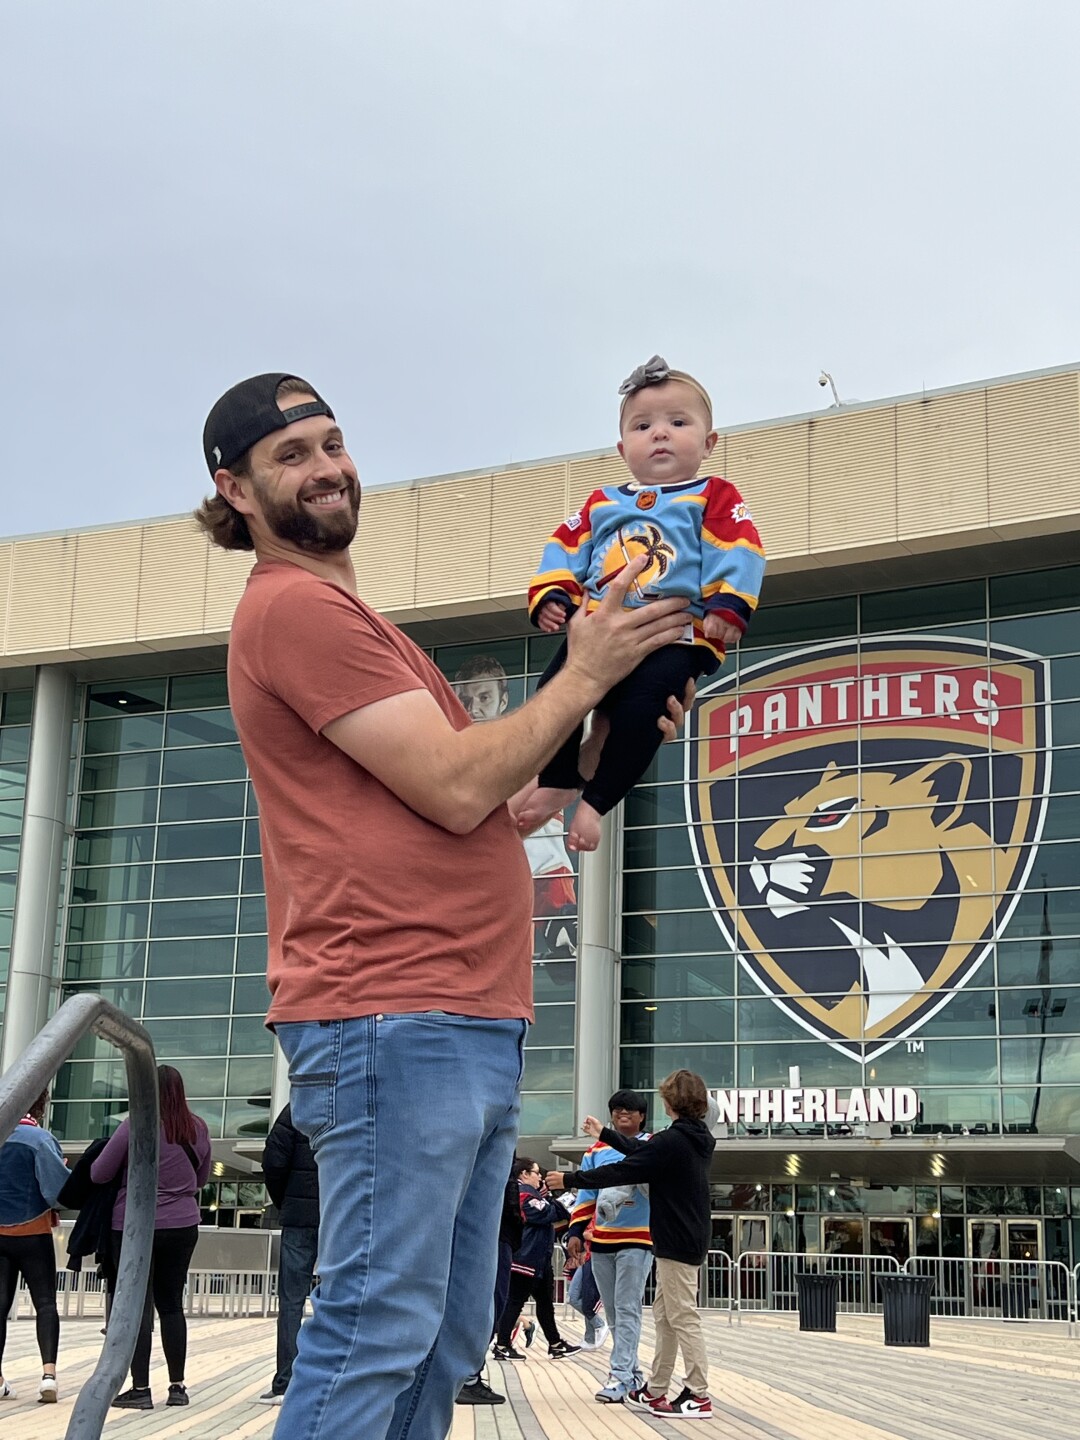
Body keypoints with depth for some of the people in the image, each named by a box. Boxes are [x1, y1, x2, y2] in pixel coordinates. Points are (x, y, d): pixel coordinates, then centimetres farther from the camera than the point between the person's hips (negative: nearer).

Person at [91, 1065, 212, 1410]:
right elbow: (201, 1178, 14)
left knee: (138, 1306, 1)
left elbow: (98, 1174, -6)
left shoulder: (134, 1126, -13)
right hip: (182, 1226, 4)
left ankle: (140, 1389, 0)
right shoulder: (197, 1129, 1)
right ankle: (177, 1386, 16)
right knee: (171, 1304, 14)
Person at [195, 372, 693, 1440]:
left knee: (447, 1342, 13)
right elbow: (456, 791, -15)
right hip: (393, 1017, -10)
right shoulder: (295, 606, -8)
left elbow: (483, 810, 23)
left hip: (470, 1022, 10)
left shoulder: (332, 613, 24)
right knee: (379, 1333, -10)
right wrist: (584, 675, -4)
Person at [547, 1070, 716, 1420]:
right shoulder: (695, 1139, 11)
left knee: (683, 1318, -7)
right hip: (688, 1240, 10)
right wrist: (606, 1134, 34)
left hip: (677, 1243, -10)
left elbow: (621, 1171, -16)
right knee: (664, 1315, 14)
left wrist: (570, 1178, -7)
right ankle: (655, 1391, 18)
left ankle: (699, 1396, -5)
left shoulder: (671, 1141, -18)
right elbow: (641, 1151, 22)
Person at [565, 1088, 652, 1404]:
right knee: (613, 1313, 9)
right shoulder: (596, 1152, 12)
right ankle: (631, 1373, 19)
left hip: (637, 1239, -5)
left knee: (627, 1309, -10)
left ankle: (620, 1376, -11)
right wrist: (575, 1232, 2)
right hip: (601, 1240, 5)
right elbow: (586, 1194, 13)